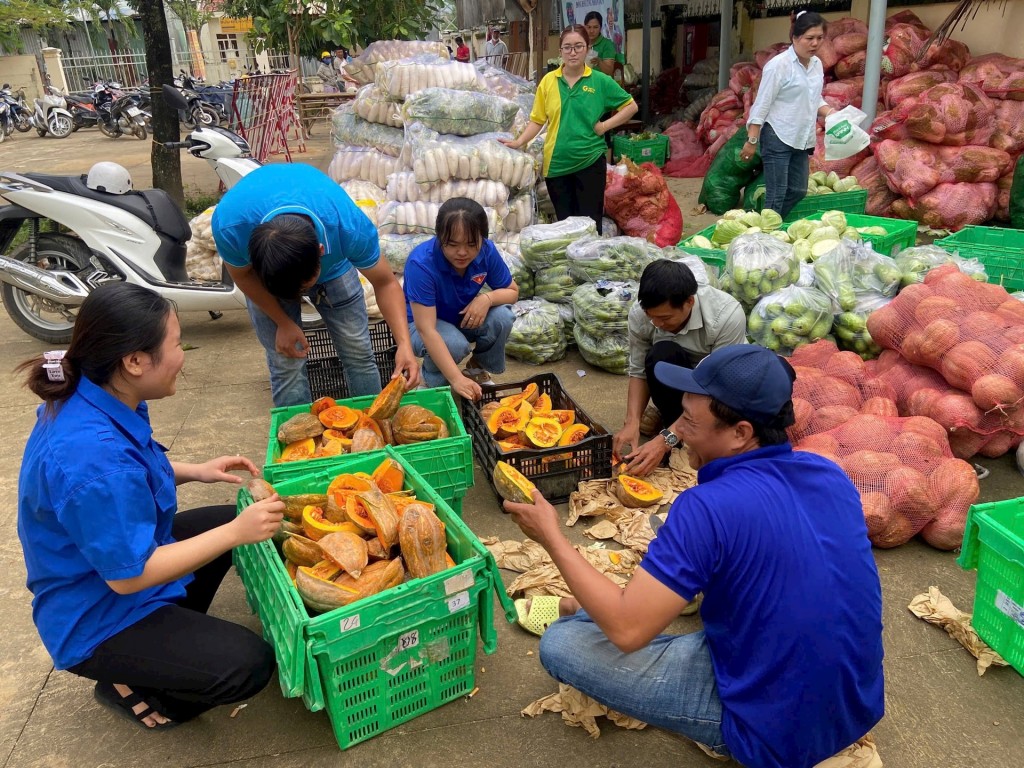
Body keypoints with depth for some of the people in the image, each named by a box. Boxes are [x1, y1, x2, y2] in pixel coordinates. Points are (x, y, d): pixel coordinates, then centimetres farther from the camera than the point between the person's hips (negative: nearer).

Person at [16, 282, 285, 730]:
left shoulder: (93, 401, -8)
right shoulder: (92, 456, -37)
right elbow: (128, 575, -30)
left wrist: (193, 471, -1)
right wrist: (235, 533, -27)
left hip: (123, 554, 9)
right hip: (95, 620, -9)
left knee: (235, 519, 17)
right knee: (249, 666, -15)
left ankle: (175, 634, 19)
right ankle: (129, 688, 9)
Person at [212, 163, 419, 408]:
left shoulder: (351, 227, -40)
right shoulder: (229, 225, -39)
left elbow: (385, 283, -24)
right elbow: (242, 274, -16)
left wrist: (404, 344, -35)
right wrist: (284, 323, -14)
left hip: (333, 264, 0)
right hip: (261, 273, 0)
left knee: (358, 352, -3)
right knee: (286, 363, -9)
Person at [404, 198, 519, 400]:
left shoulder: (487, 251, -20)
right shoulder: (421, 263, -35)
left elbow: (512, 291, -5)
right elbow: (426, 330, -39)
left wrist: (487, 298, -30)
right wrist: (457, 379, -45)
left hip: (464, 318, 4)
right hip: (422, 322, -4)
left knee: (502, 317, -25)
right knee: (454, 344, -36)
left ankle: (478, 369, 4)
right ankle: (434, 380, -1)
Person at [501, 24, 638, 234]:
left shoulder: (600, 81, -2)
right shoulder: (548, 81, 2)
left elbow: (631, 106, 5)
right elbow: (537, 120, 5)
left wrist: (605, 125, -5)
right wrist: (519, 142, -7)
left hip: (590, 162, -2)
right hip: (556, 163, 2)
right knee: (563, 222, 11)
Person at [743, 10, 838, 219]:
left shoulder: (817, 64, 10)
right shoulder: (779, 64, -13)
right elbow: (762, 104, -13)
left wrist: (832, 114, 1)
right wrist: (752, 141, -15)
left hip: (800, 138, 8)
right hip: (777, 137, -8)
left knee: (798, 191, 12)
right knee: (777, 194, -5)